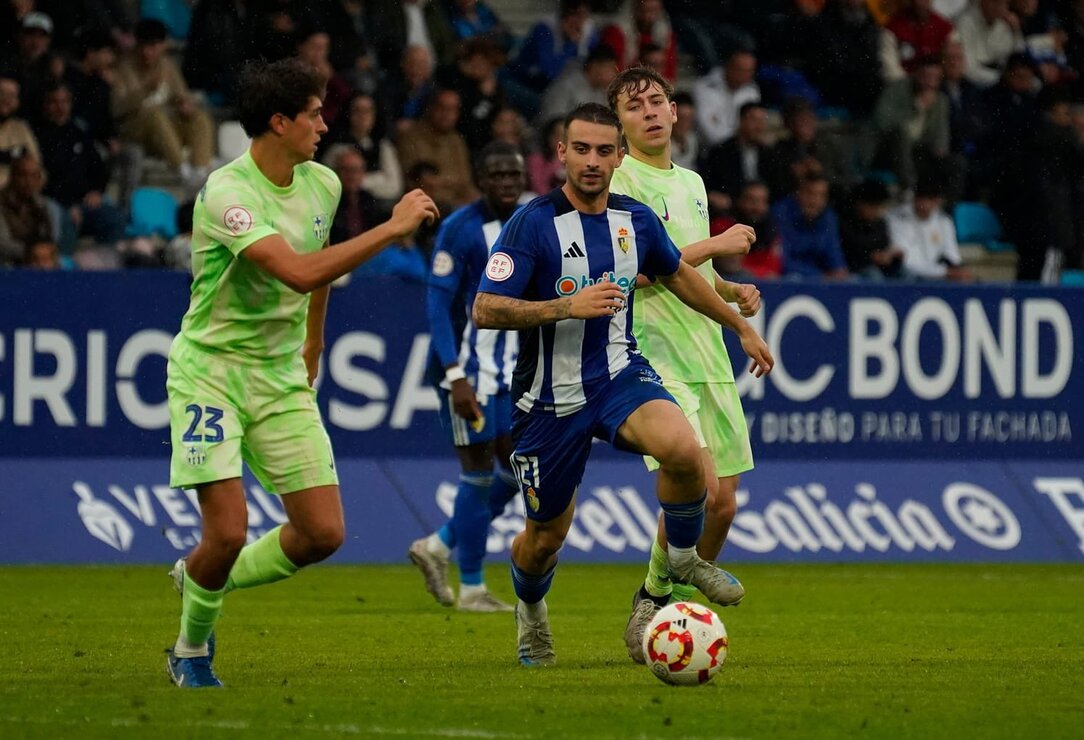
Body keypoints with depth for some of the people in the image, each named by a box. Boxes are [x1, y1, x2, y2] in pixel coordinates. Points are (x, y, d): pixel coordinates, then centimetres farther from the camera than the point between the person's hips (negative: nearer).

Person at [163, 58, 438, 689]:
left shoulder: (322, 184, 2)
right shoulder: (228, 193, -23)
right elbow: (300, 273, -34)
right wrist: (393, 227, -29)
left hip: (281, 375, 7)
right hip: (210, 369, -7)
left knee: (324, 532, -1)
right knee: (229, 530, -15)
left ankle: (207, 580, 23)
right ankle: (192, 649, 12)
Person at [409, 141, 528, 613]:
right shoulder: (460, 229, -14)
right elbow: (438, 304, -16)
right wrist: (456, 375, -24)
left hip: (511, 370, 7)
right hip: (469, 367, -7)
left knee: (519, 469, 6)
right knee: (479, 474, -4)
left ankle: (437, 547, 22)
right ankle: (471, 589, 7)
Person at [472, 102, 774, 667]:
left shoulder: (636, 221, 1)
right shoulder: (533, 223, -14)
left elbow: (677, 275, 22)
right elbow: (485, 310, -19)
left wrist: (741, 327, 28)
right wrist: (567, 306, -28)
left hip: (620, 374, 3)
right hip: (551, 397, -3)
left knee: (682, 448, -29)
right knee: (547, 534, 8)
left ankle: (683, 557, -1)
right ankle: (530, 608, 44)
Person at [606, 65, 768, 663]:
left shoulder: (691, 182, 19)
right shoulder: (618, 181, -6)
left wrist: (732, 291, 11)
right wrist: (717, 244, -14)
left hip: (706, 356, 8)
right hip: (651, 354, -8)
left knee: (722, 504, 3)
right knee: (698, 484, -21)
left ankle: (680, 592, 23)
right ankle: (652, 599, -3)